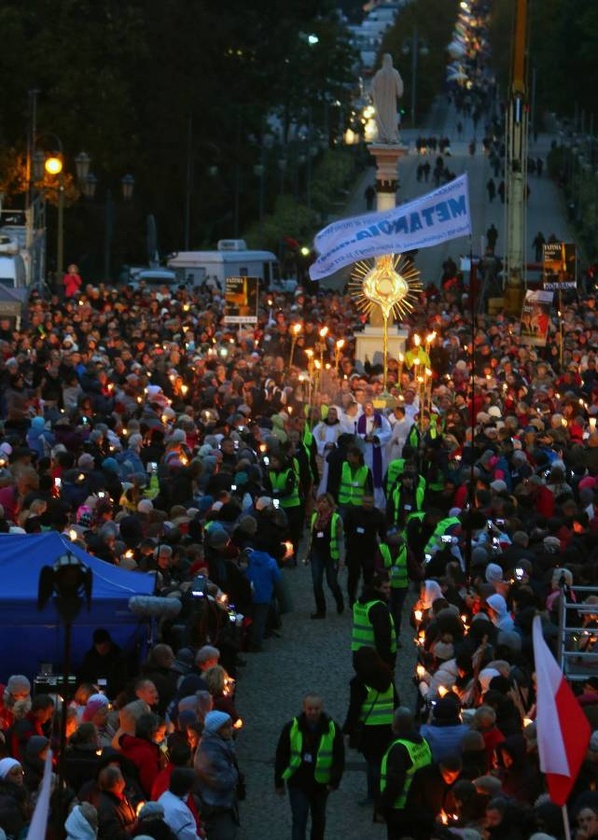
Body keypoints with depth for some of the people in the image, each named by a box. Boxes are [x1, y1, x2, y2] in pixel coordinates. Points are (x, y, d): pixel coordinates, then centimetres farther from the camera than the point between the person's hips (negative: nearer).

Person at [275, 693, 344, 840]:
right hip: (298, 783, -2)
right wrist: (279, 782, 2)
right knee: (299, 821, -9)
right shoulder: (292, 728, -7)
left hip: (321, 784, 2)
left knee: (319, 819, 19)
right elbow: (281, 756, 0)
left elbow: (339, 758, 0)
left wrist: (334, 781, -9)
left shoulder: (332, 729, -5)